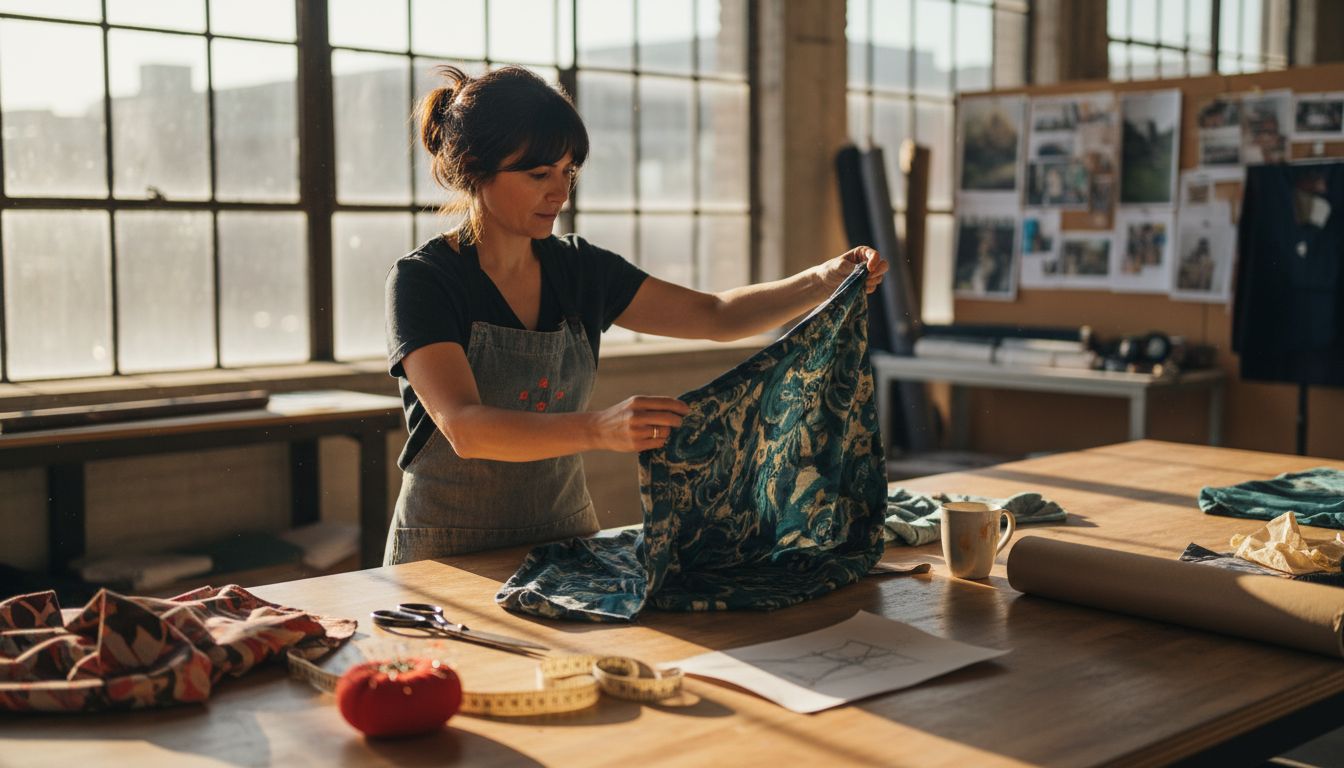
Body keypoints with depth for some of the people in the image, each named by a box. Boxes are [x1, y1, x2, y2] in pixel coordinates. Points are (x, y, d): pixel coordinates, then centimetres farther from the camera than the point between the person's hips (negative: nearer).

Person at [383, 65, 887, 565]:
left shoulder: (577, 268, 5)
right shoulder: (423, 280, -12)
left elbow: (716, 316, 7)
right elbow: (464, 428, -26)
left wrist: (826, 280, -9)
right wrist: (599, 430, -41)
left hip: (566, 539, 5)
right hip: (448, 559, -4)